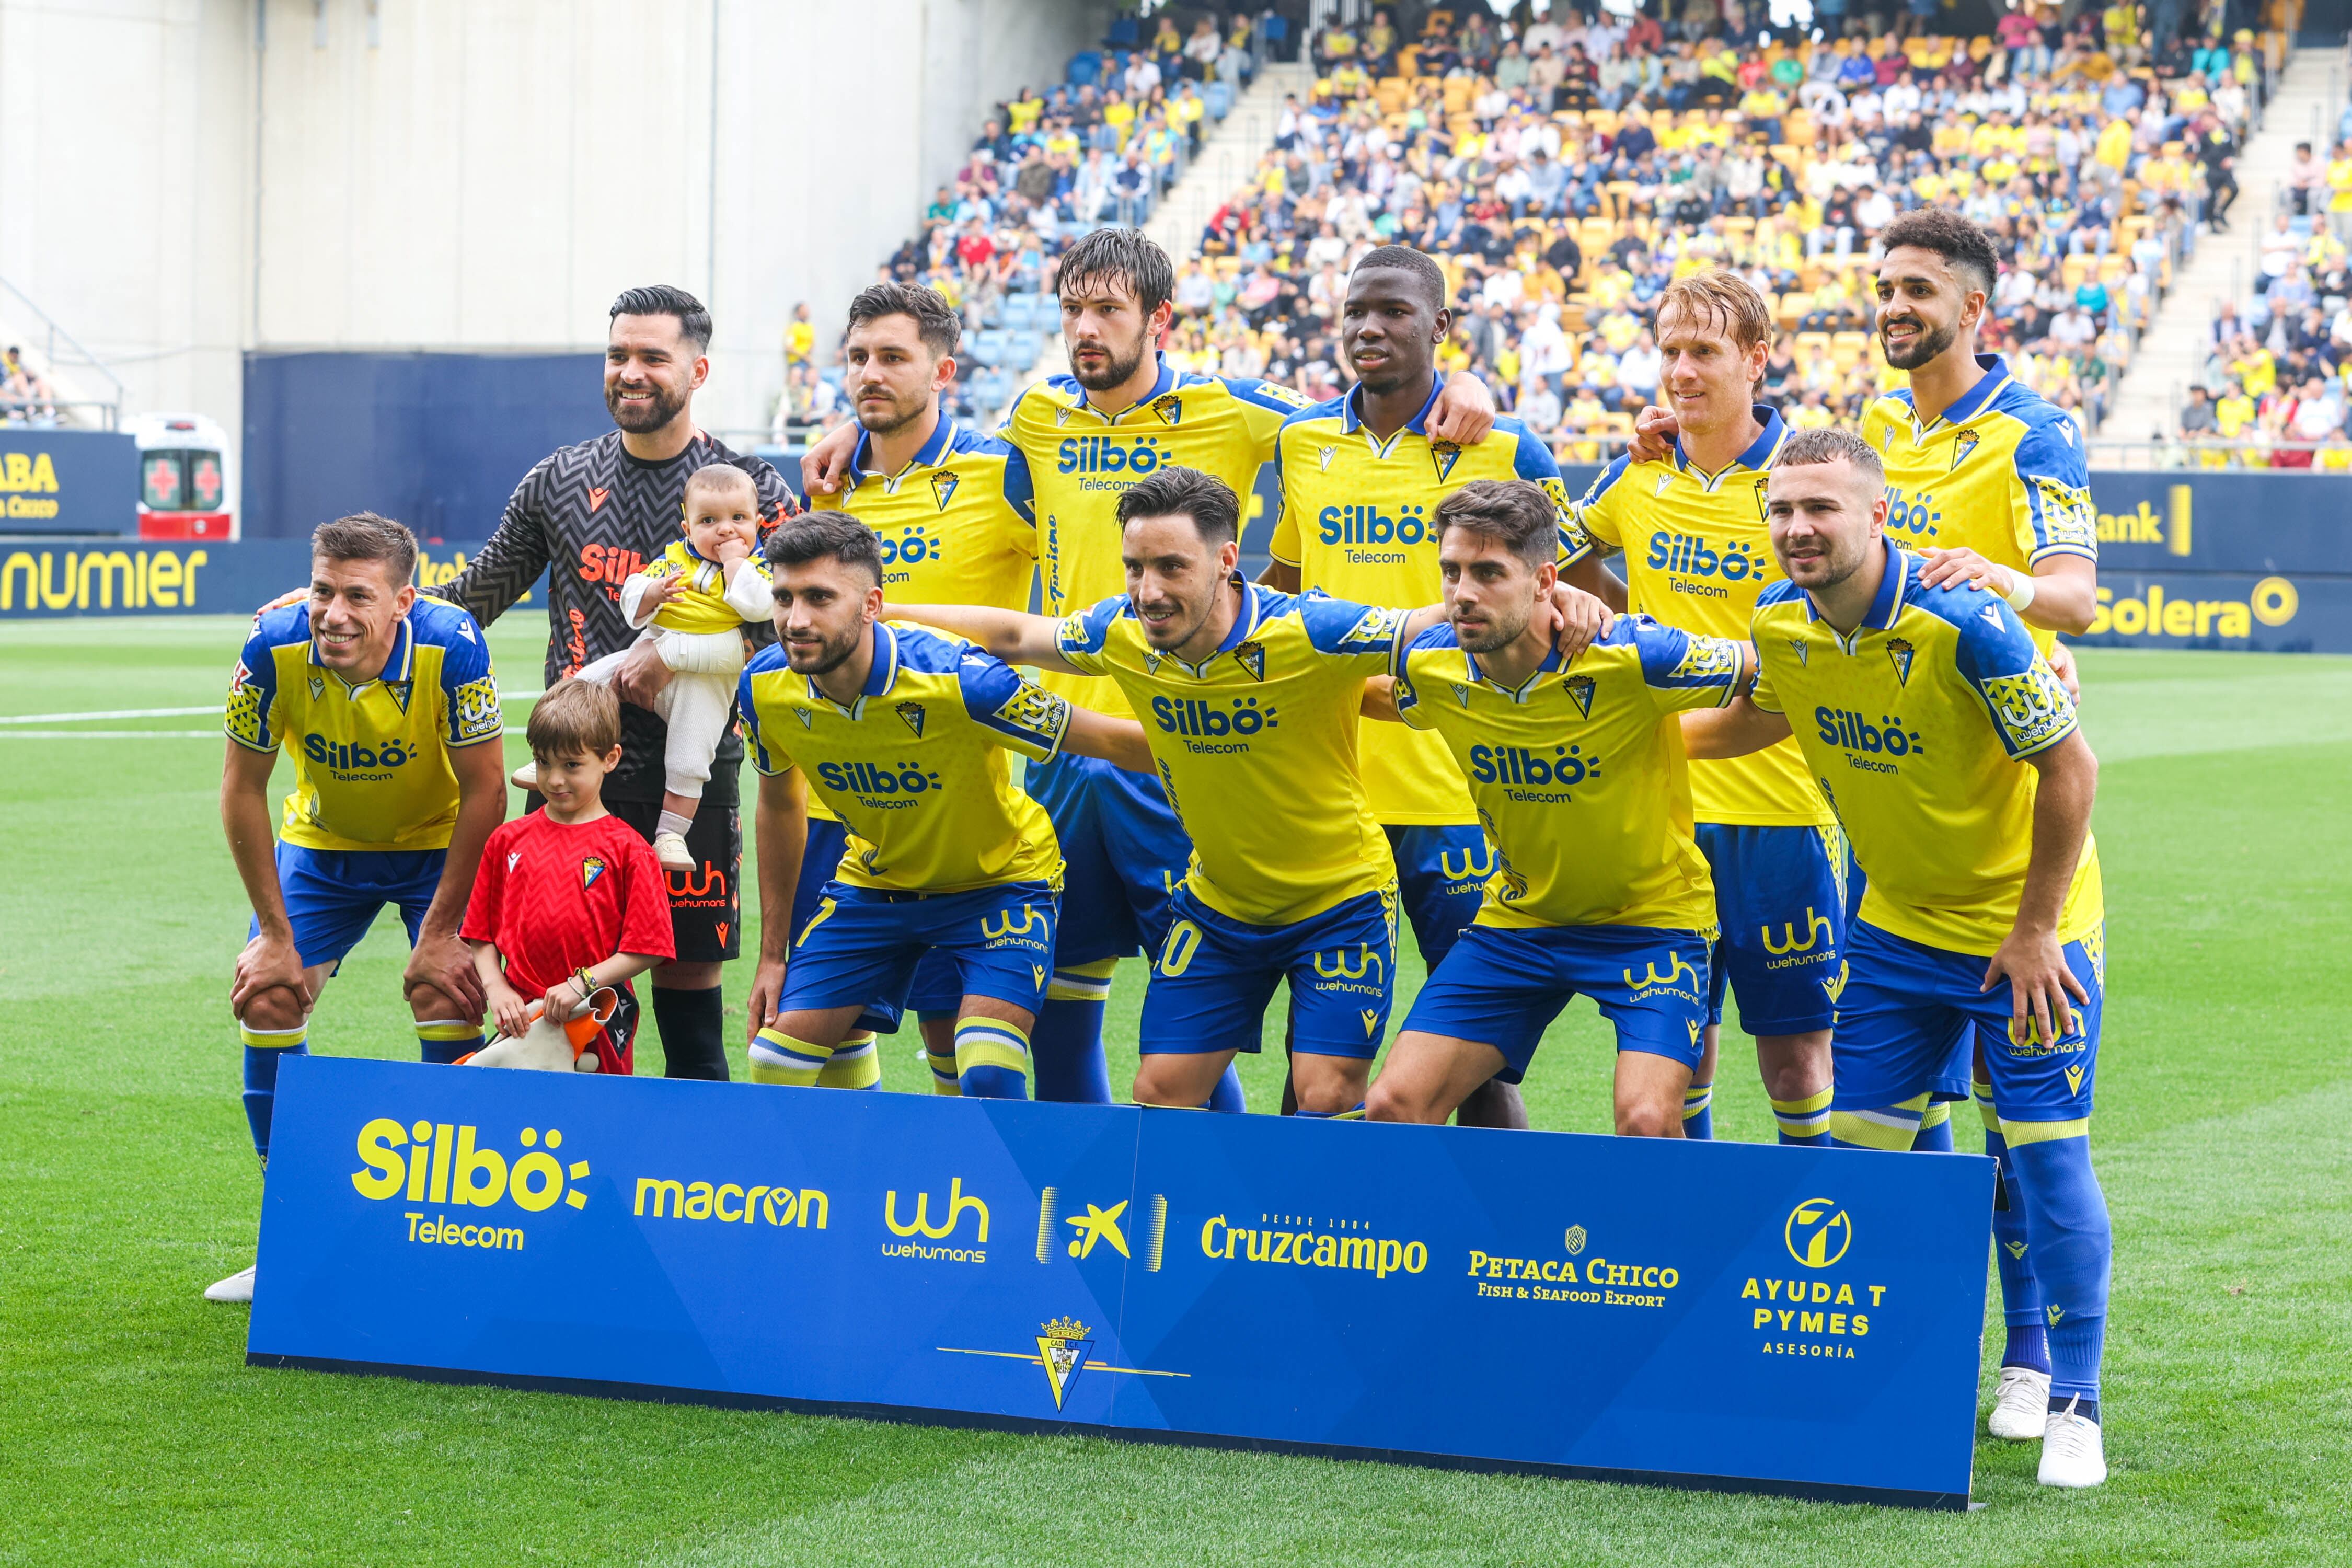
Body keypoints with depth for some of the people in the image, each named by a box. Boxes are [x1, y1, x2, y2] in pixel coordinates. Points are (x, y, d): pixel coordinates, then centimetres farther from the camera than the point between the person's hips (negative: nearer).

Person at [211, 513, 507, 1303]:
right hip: (321, 843, 2)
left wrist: (439, 933, -20)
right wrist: (275, 934, -12)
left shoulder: (451, 646, -32)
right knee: (267, 1000, -6)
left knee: (447, 1001, -18)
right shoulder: (274, 645, -27)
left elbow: (484, 790, -21)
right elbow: (243, 789, -14)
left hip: (438, 842, -2)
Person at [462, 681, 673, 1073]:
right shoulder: (508, 841, 9)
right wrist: (496, 989, -5)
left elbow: (647, 947, -6)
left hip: (598, 1024, -3)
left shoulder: (627, 849, -3)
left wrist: (582, 984, -14)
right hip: (523, 1021, 3)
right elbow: (481, 936, 12)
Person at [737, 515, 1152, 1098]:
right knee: (777, 1069, -2)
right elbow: (779, 805, 4)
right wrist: (773, 952, 8)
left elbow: (1120, 743, -25)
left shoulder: (957, 680, -34)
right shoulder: (764, 690, -18)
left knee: (987, 1079, -23)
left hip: (1001, 881, -5)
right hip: (873, 879, 5)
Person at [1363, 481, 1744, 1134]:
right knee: (1393, 1106, -4)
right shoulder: (1429, 669, -12)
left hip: (1651, 916, -4)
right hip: (1515, 919, 4)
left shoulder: (1635, 657, -25)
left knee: (1647, 1122, -23)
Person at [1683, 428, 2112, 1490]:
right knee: (1862, 1141, 4)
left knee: (2043, 1148, -8)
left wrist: (2035, 932, -18)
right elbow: (1764, 715, 16)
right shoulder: (1780, 622, -9)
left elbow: (2069, 766, -21)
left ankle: (2072, 1405, 1)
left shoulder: (1961, 624, -28)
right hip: (1898, 919, 6)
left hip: (2026, 923, -6)